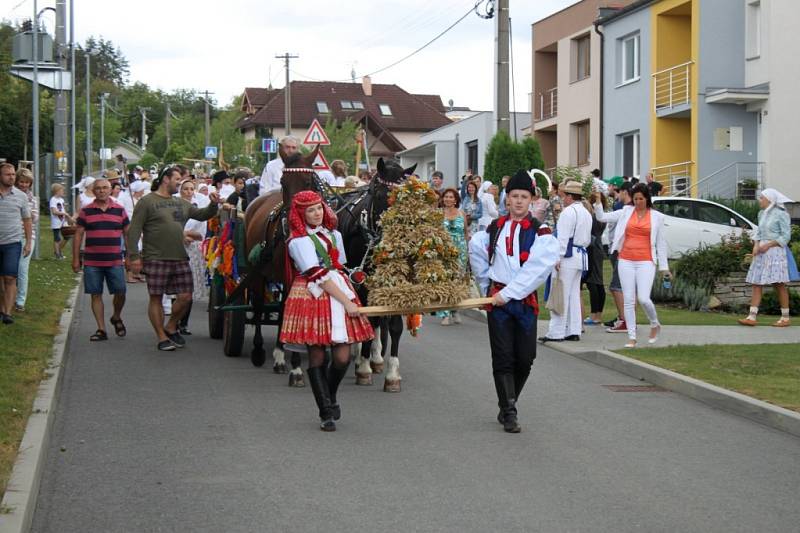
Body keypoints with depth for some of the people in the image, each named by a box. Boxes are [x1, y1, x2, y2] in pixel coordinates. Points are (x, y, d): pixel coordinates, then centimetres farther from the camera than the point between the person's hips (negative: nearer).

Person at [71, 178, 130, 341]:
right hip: (92, 262, 0)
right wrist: (76, 259, 1)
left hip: (115, 261, 0)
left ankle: (116, 317, 27)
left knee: (120, 292, -2)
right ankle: (101, 329, 9)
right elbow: (78, 235, 5)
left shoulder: (119, 210, 6)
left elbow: (128, 233, 11)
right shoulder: (86, 211, 4)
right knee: (96, 295, 2)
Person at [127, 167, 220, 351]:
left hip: (180, 259, 6)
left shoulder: (181, 203, 17)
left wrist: (213, 205, 3)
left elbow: (202, 215, 23)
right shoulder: (147, 202, -3)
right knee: (156, 298, 1)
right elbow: (134, 230, -7)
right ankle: (162, 338, 10)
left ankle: (171, 328, 23)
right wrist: (134, 256, -15)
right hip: (156, 260, -6)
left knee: (185, 297, 2)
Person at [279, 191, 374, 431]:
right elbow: (318, 275, -12)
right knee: (317, 357, 0)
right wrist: (347, 301, -13)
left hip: (340, 293, 5)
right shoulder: (299, 240, -6)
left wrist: (348, 296, 11)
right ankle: (326, 413, 9)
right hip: (312, 297, -5)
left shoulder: (333, 234, 15)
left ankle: (331, 398, 24)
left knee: (342, 357, -4)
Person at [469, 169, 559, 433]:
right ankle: (508, 413, -2)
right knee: (503, 358, -4)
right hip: (497, 299, 1)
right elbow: (476, 252, 25)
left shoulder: (541, 233, -2)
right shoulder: (494, 229, 9)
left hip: (524, 301, -1)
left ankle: (507, 405, 20)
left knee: (525, 359, 1)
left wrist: (509, 293, -18)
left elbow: (536, 269, -14)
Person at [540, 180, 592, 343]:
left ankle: (556, 333, -6)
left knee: (561, 295, -6)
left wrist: (558, 258, -18)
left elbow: (563, 237, -18)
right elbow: (588, 239, 21)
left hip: (568, 257, -9)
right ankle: (573, 331, 14)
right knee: (574, 295, 12)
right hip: (581, 256, 9)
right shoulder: (586, 213, 16)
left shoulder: (568, 212, -13)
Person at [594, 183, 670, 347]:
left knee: (644, 299, -13)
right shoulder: (626, 212, 8)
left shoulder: (656, 216, 4)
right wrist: (598, 201, -8)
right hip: (626, 261, 2)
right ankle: (632, 337, 7)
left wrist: (664, 267, 5)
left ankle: (655, 324, 16)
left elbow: (660, 242, 7)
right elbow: (602, 217, 6)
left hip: (645, 262, -2)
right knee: (628, 300, 0)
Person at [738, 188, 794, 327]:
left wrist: (768, 245, -16)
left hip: (775, 252, -8)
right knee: (756, 284, 0)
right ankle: (752, 317, -2)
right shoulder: (762, 214, 14)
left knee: (779, 284, -4)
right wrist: (756, 245, 0)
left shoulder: (781, 214, -8)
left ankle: (785, 318, 3)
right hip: (761, 252, 8)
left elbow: (786, 236, -11)